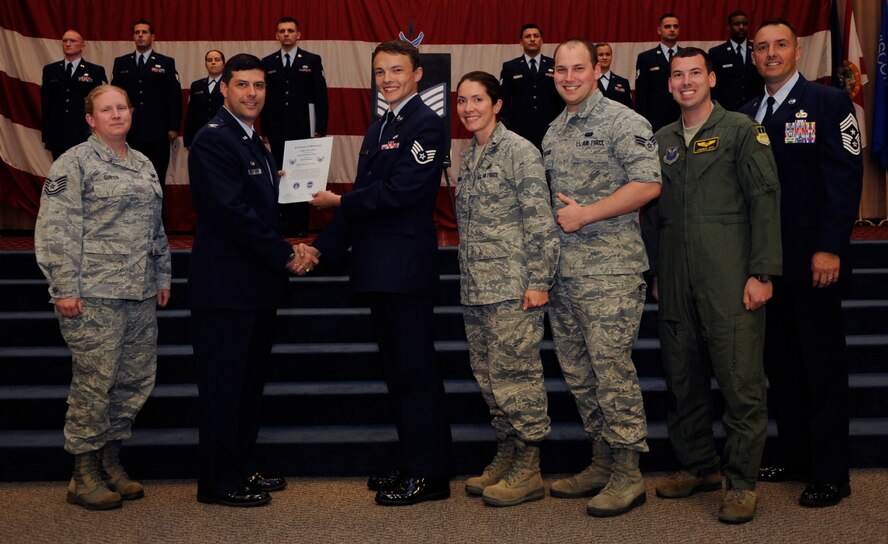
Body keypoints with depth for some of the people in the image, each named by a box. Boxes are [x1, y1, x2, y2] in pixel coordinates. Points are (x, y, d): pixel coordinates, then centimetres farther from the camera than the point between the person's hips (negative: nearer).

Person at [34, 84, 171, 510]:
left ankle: (110, 463, 25)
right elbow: (58, 229, -9)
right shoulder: (74, 163, -4)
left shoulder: (143, 165, 16)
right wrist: (65, 289, -14)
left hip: (140, 296, 7)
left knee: (136, 380, 9)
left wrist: (162, 277, 18)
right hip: (95, 296, -7)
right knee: (94, 383, -3)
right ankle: (83, 478, 11)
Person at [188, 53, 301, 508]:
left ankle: (243, 469, 27)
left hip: (257, 284, 9)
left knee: (250, 382, 16)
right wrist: (284, 254, -16)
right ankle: (219, 483, 10)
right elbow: (233, 212, -20)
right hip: (225, 286, -9)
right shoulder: (213, 139, -12)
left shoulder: (255, 144, 18)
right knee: (224, 386, -1)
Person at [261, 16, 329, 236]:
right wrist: (265, 131, 3)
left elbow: (321, 97, 1)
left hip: (304, 129, -2)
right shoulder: (268, 63, 9)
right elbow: (264, 99, 9)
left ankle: (300, 224, 10)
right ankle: (284, 224, 9)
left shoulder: (312, 60, 3)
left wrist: (320, 130, -6)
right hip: (277, 131, 2)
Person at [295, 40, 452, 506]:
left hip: (406, 268, -9)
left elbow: (401, 191, -19)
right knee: (396, 370, 14)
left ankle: (429, 475, 6)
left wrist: (339, 202, -7)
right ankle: (411, 465, 25)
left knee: (416, 370, -3)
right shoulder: (377, 130, 19)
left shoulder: (426, 125, -8)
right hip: (378, 268, 9)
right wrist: (322, 248, 9)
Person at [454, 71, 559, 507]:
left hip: (512, 286, -8)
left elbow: (540, 221, -12)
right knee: (486, 373, 12)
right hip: (475, 287, 8)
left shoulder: (519, 151, -8)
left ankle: (528, 471, 6)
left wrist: (539, 281, -16)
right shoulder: (468, 155, 15)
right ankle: (506, 456, 24)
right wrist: (467, 278, 18)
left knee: (514, 374, -4)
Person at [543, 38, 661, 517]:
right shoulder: (553, 132, 17)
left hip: (609, 267, -8)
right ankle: (602, 463, 24)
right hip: (563, 269, 8)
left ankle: (628, 474, 3)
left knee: (611, 368, -7)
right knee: (577, 370, 12)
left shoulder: (622, 122, -7)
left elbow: (648, 184, -16)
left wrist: (586, 214, -16)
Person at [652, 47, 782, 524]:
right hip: (676, 283, 5)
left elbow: (765, 201, -5)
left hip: (729, 280, -5)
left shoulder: (741, 130, 1)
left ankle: (741, 482, 7)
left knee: (741, 382, -4)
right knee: (682, 379, 10)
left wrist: (762, 273, -11)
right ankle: (697, 466, 25)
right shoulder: (662, 140, 15)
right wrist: (655, 272, 13)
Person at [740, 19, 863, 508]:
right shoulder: (747, 115, 13)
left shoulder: (829, 103, -3)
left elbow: (845, 178, -10)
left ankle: (830, 475, 11)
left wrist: (829, 248, -18)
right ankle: (793, 458, 24)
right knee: (779, 362, 12)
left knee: (822, 366, 2)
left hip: (812, 261, -6)